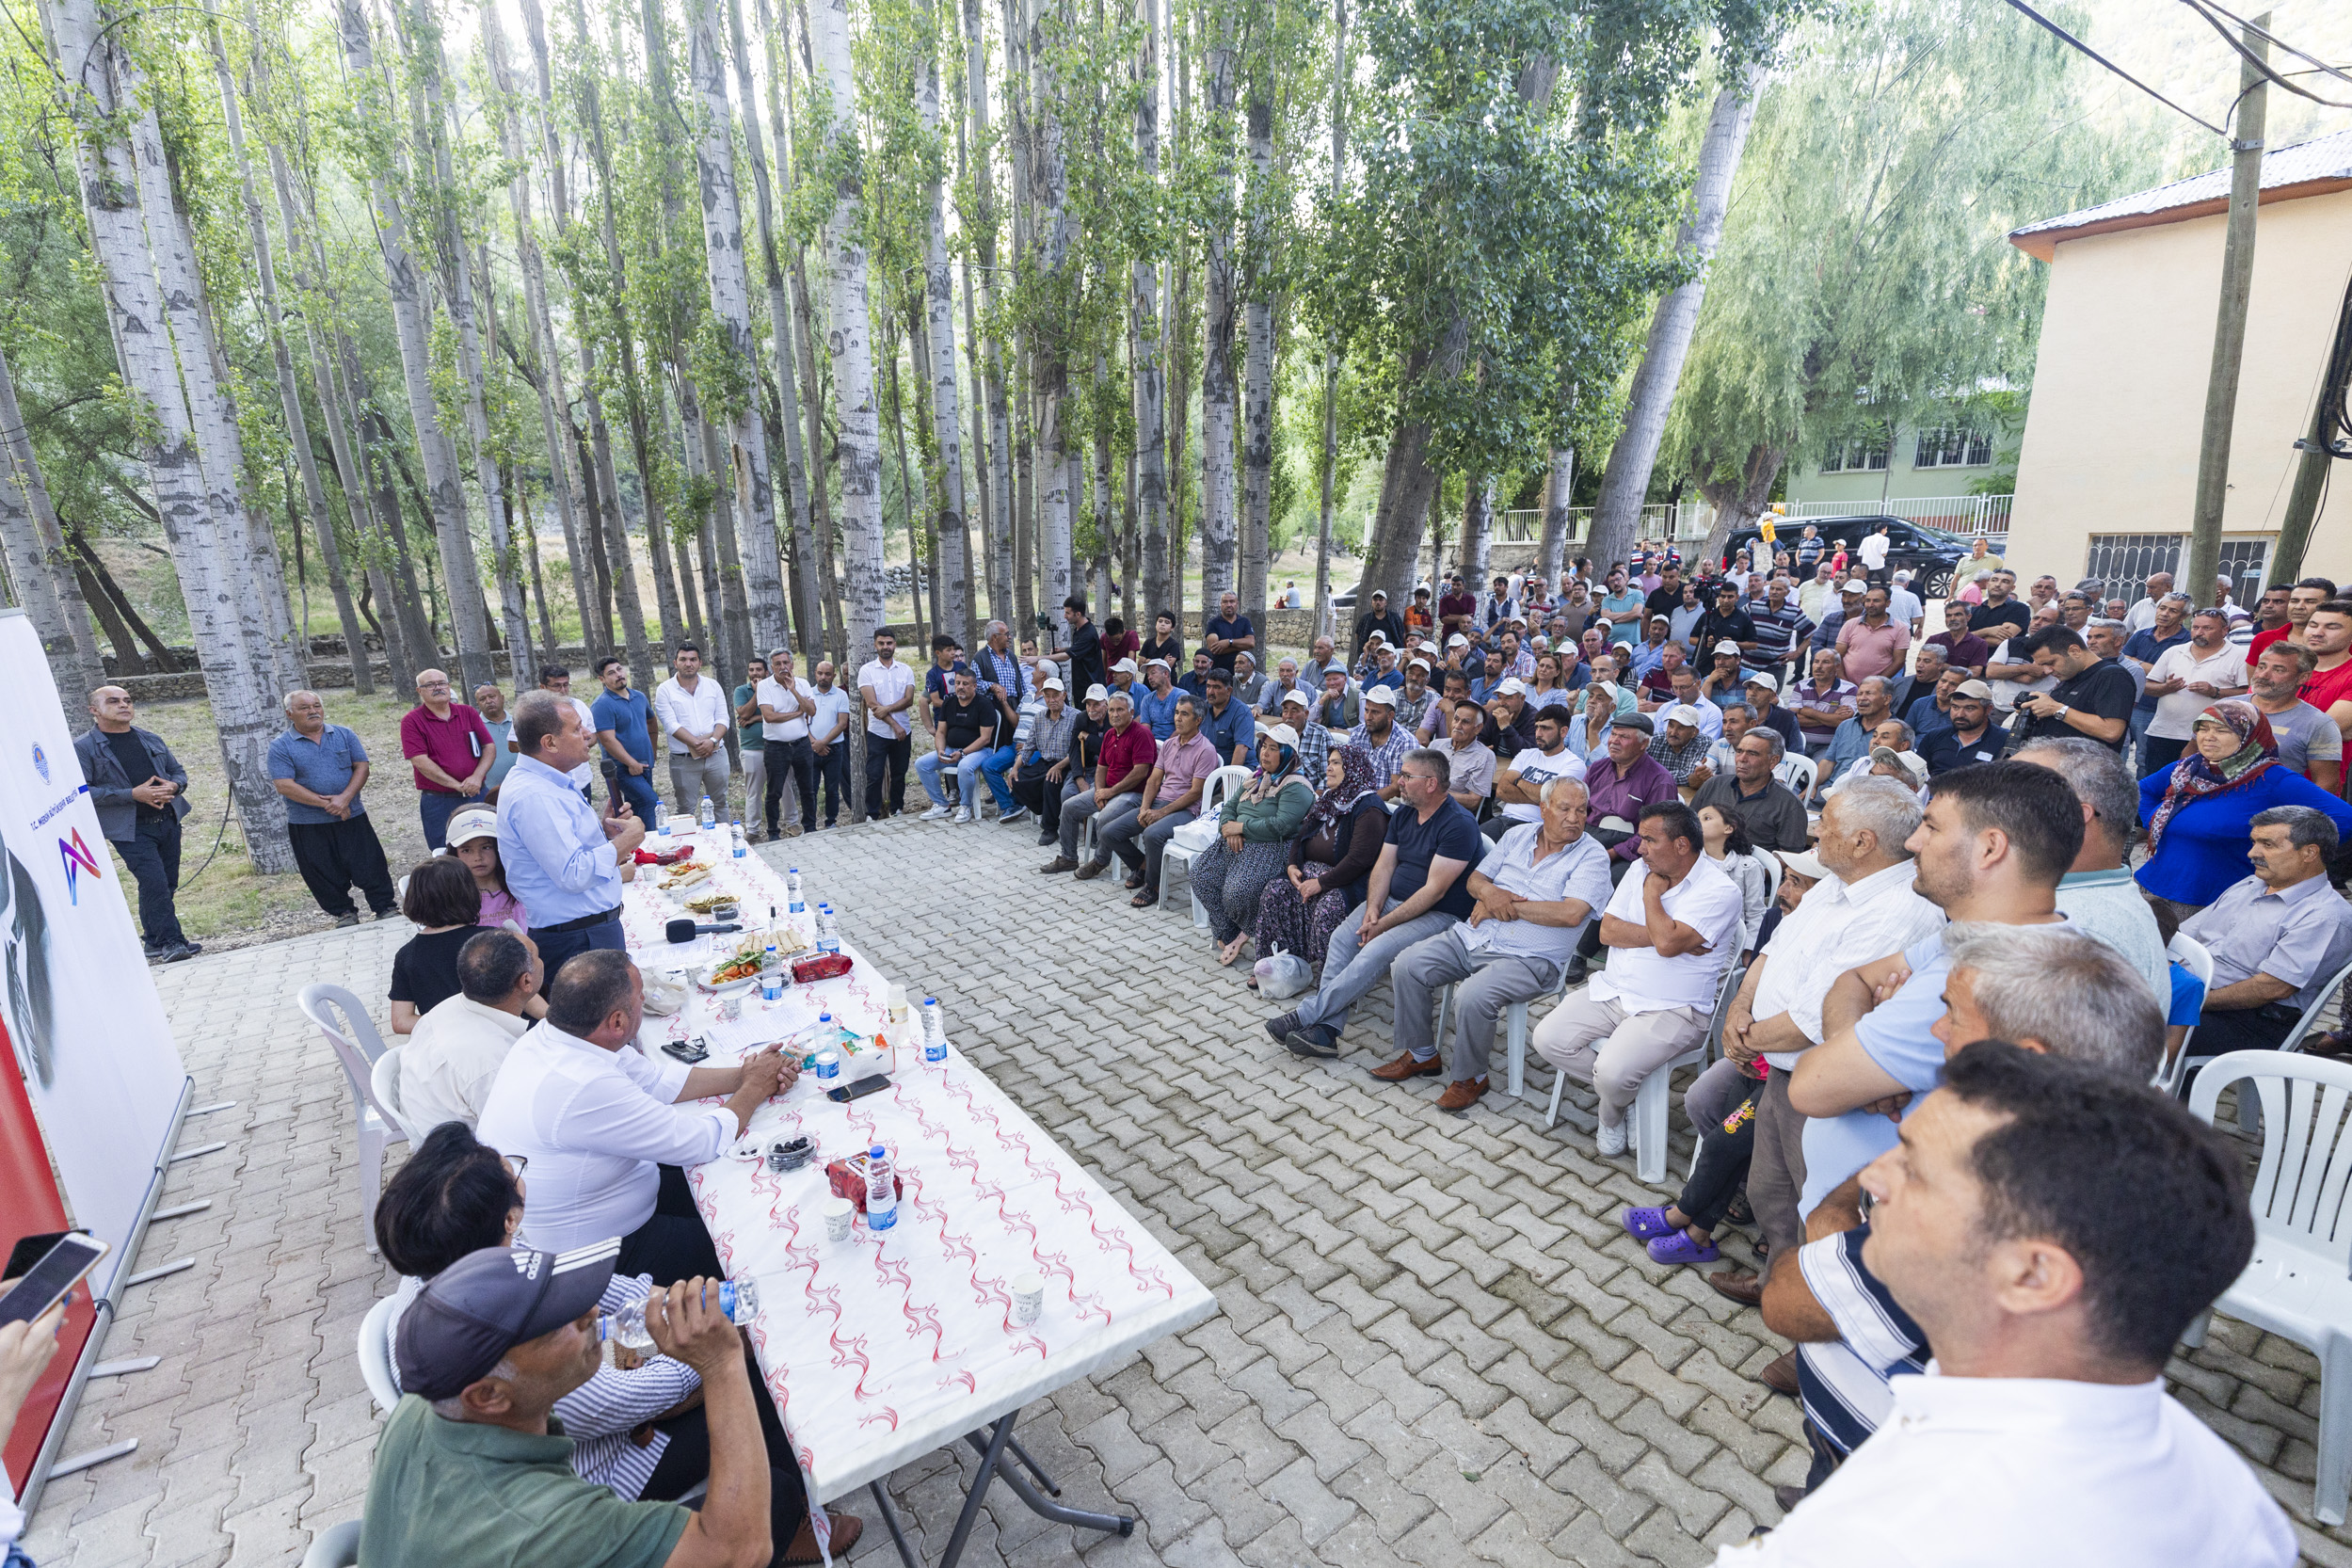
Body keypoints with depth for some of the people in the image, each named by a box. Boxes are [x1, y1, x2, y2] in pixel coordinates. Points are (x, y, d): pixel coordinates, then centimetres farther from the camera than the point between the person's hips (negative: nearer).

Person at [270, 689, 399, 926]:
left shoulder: (344, 735, 5)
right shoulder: (280, 746, -2)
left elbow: (361, 767, 0)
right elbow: (284, 786, -10)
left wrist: (345, 798, -15)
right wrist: (325, 803, -16)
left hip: (352, 816, 1)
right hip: (307, 825, -1)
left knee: (369, 865, 2)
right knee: (325, 874, 8)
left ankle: (386, 908, 12)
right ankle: (344, 913, 22)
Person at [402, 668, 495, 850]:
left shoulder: (467, 713, 9)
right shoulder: (411, 721, -1)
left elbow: (489, 747, 5)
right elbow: (419, 761, -11)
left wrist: (477, 777, -13)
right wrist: (457, 785, -17)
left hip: (477, 795, 3)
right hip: (437, 800, -3)